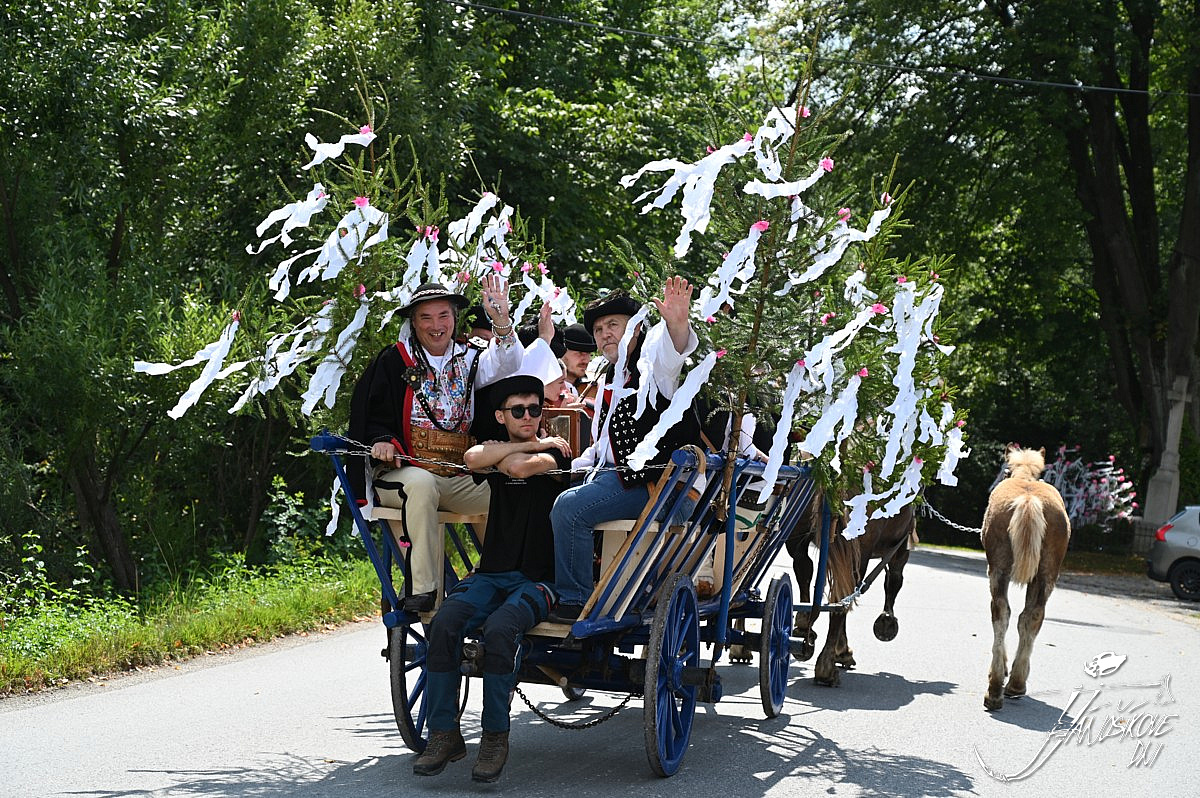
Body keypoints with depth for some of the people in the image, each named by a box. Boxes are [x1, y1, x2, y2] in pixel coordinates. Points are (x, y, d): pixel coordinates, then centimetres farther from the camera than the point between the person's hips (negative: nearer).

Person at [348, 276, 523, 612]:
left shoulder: (469, 359, 15)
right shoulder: (395, 361, 7)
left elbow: (507, 365, -5)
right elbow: (371, 415, 8)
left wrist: (501, 321, -22)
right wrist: (382, 440, -14)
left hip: (460, 478, 3)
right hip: (403, 470, -3)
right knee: (422, 482, -38)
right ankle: (422, 588, -39)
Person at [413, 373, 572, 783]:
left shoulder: (556, 454, 3)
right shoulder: (494, 450, 16)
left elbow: (519, 467, -18)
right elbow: (473, 458, -8)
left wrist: (510, 452, 4)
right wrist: (533, 443, -2)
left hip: (538, 579, -4)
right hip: (490, 575, 4)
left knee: (499, 629, -34)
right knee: (444, 623, -26)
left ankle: (495, 736, -21)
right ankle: (444, 734, -18)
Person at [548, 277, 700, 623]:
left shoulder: (652, 361, -5)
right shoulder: (607, 380, 23)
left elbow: (672, 350, -32)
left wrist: (677, 322, -54)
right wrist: (572, 467, 13)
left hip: (653, 482, -10)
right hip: (609, 474, 10)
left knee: (569, 506, -26)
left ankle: (575, 603, -17)